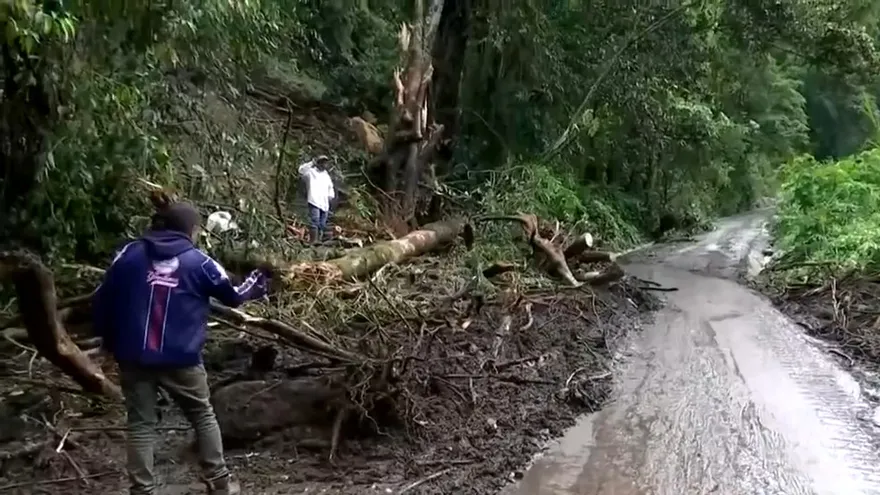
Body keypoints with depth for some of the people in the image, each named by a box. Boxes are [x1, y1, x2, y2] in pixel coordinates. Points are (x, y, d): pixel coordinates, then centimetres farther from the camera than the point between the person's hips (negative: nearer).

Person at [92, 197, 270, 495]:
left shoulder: (129, 254, 3)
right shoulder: (198, 262, -1)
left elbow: (102, 302, 4)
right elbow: (232, 296, 13)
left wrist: (111, 341, 19)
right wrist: (254, 286, 35)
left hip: (134, 357, 2)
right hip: (180, 358, -1)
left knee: (140, 425, 11)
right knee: (203, 417, 16)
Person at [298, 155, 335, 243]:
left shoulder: (326, 175, 24)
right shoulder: (311, 172, 4)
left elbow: (330, 187, 33)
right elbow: (301, 169, -15)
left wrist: (331, 195, 13)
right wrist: (312, 163, -23)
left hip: (324, 204, 7)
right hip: (314, 202, -7)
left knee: (322, 225, 7)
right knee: (315, 222, -17)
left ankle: (319, 241, 13)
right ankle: (313, 241, -21)